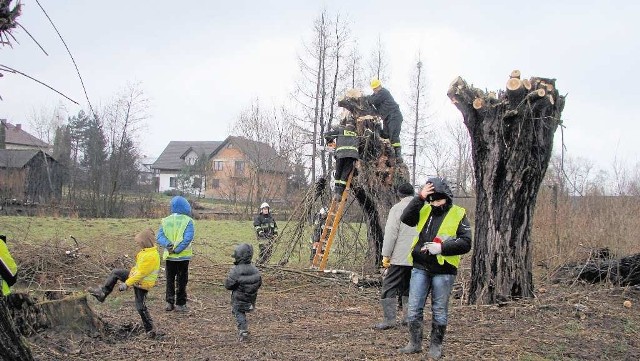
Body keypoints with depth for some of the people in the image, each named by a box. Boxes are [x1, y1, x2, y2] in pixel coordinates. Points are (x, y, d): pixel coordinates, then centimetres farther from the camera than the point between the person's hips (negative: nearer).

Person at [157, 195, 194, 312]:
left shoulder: (165, 221, 3)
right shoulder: (188, 221, -9)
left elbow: (159, 237, -8)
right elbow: (188, 238, -20)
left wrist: (167, 245, -18)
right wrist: (177, 249, -18)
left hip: (169, 257, 3)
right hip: (183, 256, -3)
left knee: (170, 280, 15)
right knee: (181, 281, 8)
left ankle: (169, 302, 13)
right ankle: (180, 304, 11)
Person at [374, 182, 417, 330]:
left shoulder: (397, 208, -6)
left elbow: (391, 233, -12)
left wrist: (386, 255, -8)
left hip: (400, 257, -6)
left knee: (390, 286, -1)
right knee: (410, 288, 16)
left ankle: (389, 319, -7)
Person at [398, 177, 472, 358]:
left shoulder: (458, 214, -2)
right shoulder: (424, 210, 8)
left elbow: (465, 243, -8)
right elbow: (406, 218, -8)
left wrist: (442, 247, -19)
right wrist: (420, 198, -15)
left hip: (443, 270, -3)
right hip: (420, 268, 3)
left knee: (439, 310, 8)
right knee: (414, 307, 5)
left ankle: (436, 346, 20)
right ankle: (415, 343, 18)